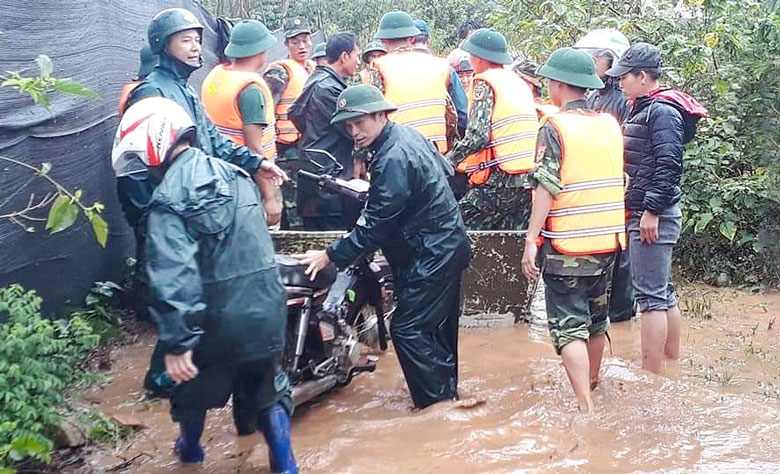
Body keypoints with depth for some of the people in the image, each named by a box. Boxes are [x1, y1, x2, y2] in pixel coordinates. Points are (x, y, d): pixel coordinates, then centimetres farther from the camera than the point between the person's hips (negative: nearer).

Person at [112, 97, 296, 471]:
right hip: (268, 312, 5)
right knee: (265, 393, 21)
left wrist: (177, 341, -26)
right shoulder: (233, 174, 6)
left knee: (193, 388, 23)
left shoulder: (169, 199, -16)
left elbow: (173, 275, -26)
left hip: (219, 324, -5)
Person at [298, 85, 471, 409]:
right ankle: (448, 392, 32)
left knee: (407, 328, -7)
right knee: (438, 325, 19)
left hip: (431, 255, -11)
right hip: (447, 245, 11)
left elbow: (375, 225, -24)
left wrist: (330, 255, -18)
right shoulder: (405, 134, 6)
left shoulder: (393, 159, -24)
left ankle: (438, 398, 2)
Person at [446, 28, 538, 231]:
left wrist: (447, 161, -6)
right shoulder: (519, 83, 19)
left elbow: (477, 136, -15)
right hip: (528, 181, 8)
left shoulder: (485, 82, -5)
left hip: (497, 180, -8)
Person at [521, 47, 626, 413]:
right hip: (608, 241, 7)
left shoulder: (555, 127, -12)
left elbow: (547, 188, -17)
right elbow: (619, 180, 15)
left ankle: (586, 408, -11)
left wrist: (531, 241, -14)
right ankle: (591, 385, 39)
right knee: (595, 319, 22)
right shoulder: (610, 124, 8)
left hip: (566, 246, -7)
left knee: (569, 328, -4)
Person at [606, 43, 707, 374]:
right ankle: (673, 362, 29)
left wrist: (652, 210, -22)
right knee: (662, 291, 17)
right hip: (645, 212, 10)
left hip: (653, 215, -10)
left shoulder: (661, 111, -13)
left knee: (651, 295, -8)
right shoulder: (643, 109, 17)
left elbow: (668, 165, -21)